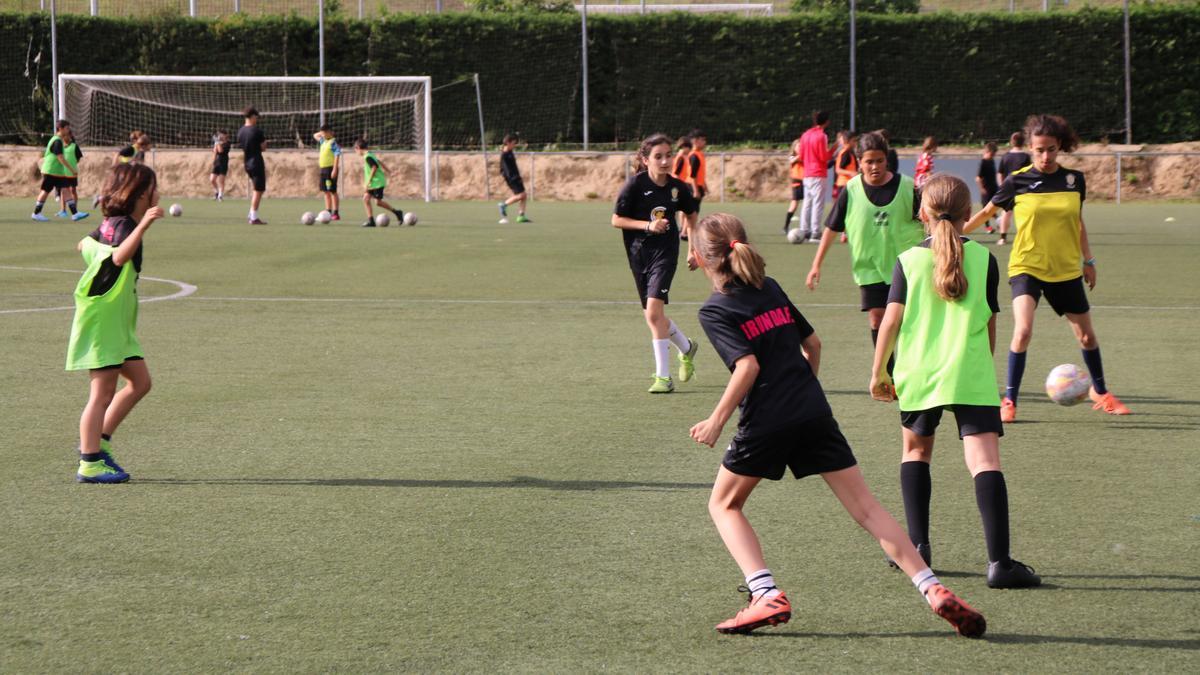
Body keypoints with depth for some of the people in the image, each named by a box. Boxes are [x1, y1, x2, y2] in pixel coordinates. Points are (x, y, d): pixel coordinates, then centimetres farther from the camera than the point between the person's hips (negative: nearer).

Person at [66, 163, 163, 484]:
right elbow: (120, 256, -40)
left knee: (140, 381, 11)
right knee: (103, 391, -7)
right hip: (102, 321, -10)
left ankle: (96, 441, 17)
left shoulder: (111, 224, 11)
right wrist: (143, 225, -50)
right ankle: (90, 463, -4)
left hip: (117, 324, 10)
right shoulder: (123, 224, -18)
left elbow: (85, 245, 30)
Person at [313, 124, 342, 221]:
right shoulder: (324, 141, 15)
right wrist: (321, 133, 15)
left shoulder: (333, 142, -11)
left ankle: (335, 213, -4)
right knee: (326, 191, 10)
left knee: (332, 191, -6)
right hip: (323, 169, 9)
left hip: (330, 168, -9)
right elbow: (315, 136, 33)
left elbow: (337, 156, -17)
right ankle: (328, 212, 16)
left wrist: (335, 169, -22)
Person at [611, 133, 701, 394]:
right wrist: (648, 225, -17)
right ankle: (686, 348, 39)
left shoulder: (677, 187, -2)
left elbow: (691, 213, 19)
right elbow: (617, 220, -5)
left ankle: (663, 377, -15)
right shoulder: (636, 183, -8)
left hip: (665, 252, -2)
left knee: (654, 310, -18)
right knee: (652, 316, 9)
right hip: (638, 253, 2)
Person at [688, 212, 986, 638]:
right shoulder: (770, 289, 14)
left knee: (724, 504, 17)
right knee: (866, 507, 5)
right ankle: (934, 591, -6)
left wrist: (716, 421, -10)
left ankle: (767, 595, -1)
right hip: (815, 412, 5)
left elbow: (747, 366, -16)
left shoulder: (714, 311, -4)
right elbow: (812, 342, 19)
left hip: (766, 422, -5)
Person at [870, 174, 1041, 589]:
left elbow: (892, 321, -2)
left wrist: (878, 372, 8)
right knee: (984, 459, -9)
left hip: (918, 375, 1)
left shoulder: (909, 261, 2)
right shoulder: (984, 260, 3)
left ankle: (918, 544, 21)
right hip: (971, 375, -1)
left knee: (916, 449, 24)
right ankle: (999, 561, -20)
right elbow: (990, 325, 9)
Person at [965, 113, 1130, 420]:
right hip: (1026, 267, -3)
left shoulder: (1074, 179, 0)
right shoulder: (1017, 181, -8)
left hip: (1066, 270, 3)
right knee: (1023, 330, -22)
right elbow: (986, 212, 5)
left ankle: (1100, 392, 34)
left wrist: (1088, 259, 15)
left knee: (1086, 335, 11)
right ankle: (1009, 400, -10)